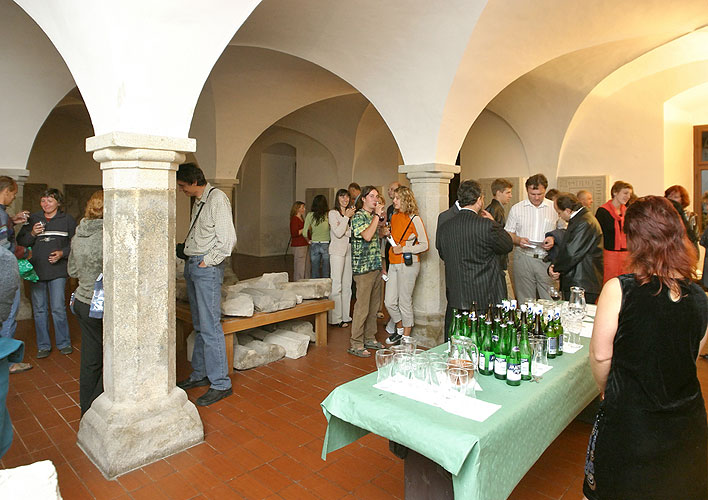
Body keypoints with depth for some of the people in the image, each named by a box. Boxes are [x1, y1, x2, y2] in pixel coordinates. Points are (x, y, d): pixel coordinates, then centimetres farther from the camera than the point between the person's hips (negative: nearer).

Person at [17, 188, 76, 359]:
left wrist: (62, 253, -11)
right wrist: (32, 234, -9)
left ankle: (63, 343, 13)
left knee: (58, 308, -2)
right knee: (39, 310, 8)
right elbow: (20, 241, 9)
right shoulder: (33, 219, 9)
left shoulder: (67, 220, 3)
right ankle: (43, 346, 19)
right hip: (36, 270, 3)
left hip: (58, 270, -3)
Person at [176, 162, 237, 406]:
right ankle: (199, 374, 27)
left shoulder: (217, 198, -11)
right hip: (192, 267, 9)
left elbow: (227, 240, -18)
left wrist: (207, 262, -14)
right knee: (199, 326, 15)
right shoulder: (198, 201, 17)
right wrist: (187, 254, 11)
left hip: (207, 268, -9)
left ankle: (220, 383, 1)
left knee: (210, 326, -7)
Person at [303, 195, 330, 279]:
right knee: (326, 271, 6)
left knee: (314, 271, 10)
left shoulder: (310, 215, -2)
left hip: (314, 245, 2)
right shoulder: (328, 215, -8)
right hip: (326, 245, -2)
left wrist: (309, 240, 12)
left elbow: (305, 233, -4)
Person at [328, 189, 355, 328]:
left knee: (347, 285, 9)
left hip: (349, 250, 7)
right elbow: (338, 233, -14)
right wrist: (347, 217, -12)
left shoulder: (350, 213, 16)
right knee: (337, 284, -7)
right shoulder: (333, 213, -3)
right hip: (337, 250, -7)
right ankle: (336, 318, -1)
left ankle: (346, 316, 17)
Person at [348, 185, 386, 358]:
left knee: (374, 306, 13)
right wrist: (377, 216, -16)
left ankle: (370, 338, 25)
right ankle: (355, 344, 2)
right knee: (362, 307, -6)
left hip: (376, 266, 9)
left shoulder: (373, 216, 18)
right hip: (363, 268, -9)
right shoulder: (358, 216, -8)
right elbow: (367, 236, -24)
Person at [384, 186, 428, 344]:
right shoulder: (394, 217, 13)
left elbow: (424, 245, -10)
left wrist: (403, 249, -15)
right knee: (390, 302, 7)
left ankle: (406, 337, 17)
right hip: (393, 264, 7)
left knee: (405, 302, 1)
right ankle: (400, 329, 30)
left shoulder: (414, 219, -9)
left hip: (408, 264, -7)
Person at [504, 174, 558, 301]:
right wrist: (518, 240, -11)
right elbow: (508, 233, 9)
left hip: (547, 259, 0)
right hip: (523, 258, 1)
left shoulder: (555, 207, 6)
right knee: (525, 302, 5)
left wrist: (554, 240, -11)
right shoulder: (516, 208, 7)